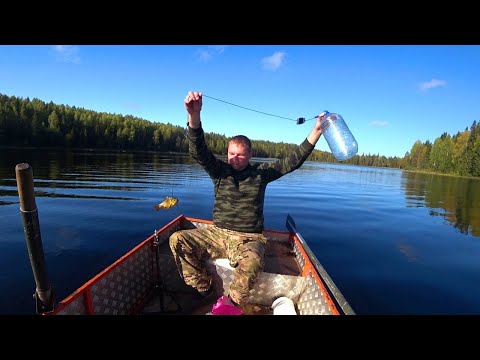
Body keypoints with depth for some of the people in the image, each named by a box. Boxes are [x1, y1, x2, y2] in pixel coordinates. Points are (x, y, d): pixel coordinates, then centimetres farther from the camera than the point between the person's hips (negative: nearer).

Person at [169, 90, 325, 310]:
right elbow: (198, 151, -13)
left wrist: (316, 131, -8)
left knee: (251, 262, -37)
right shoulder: (219, 170, 3)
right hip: (217, 234, 3)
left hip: (249, 239, -2)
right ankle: (203, 291, -4)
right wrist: (194, 115, -30)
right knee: (177, 240, -17)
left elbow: (293, 161, -1)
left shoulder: (261, 172, 4)